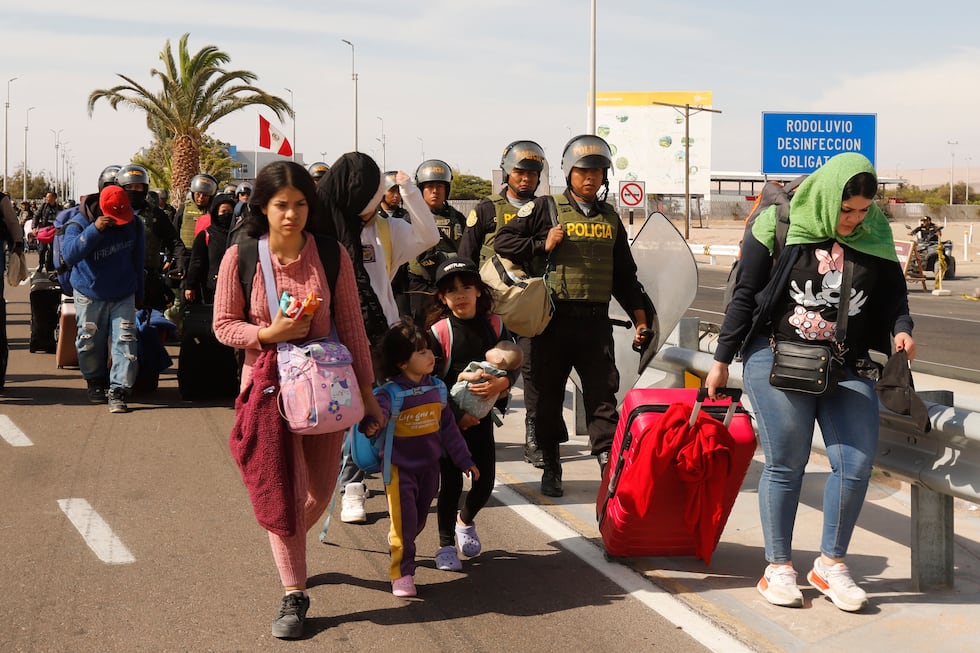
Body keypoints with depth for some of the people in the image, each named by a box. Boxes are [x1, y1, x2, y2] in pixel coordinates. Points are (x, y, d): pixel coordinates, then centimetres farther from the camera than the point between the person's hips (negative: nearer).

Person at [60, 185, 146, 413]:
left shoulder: (133, 224, -5)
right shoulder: (79, 223, -14)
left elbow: (138, 260, 9)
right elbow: (69, 254, -30)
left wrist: (138, 294, 14)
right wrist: (95, 230, -38)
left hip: (123, 295, 1)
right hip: (90, 295, -1)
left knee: (125, 341, -11)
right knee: (90, 343, 8)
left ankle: (118, 391, -11)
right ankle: (96, 382, 31)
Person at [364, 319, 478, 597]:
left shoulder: (436, 388, 0)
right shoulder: (391, 392, -17)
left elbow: (448, 427, 9)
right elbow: (379, 410, -37)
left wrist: (464, 459, 12)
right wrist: (373, 424, -62)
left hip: (429, 466, 5)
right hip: (399, 467, -5)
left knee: (418, 521, 17)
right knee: (404, 522, -7)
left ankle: (398, 544, 47)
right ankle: (402, 574, 7)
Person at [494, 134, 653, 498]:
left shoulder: (610, 219, 15)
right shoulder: (546, 209, 2)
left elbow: (625, 275, 19)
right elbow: (502, 242, 1)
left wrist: (640, 316, 13)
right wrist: (543, 246, -9)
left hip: (596, 320, 3)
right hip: (554, 318, -2)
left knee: (602, 393, -3)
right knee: (549, 395, 6)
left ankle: (610, 464, -2)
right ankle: (550, 468, 18)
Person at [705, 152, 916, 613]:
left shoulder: (874, 234, 6)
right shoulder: (778, 226, -4)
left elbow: (892, 293, 16)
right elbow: (745, 296, 0)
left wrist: (901, 328, -6)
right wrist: (722, 360, 1)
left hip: (848, 368, 4)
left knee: (857, 464, -4)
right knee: (786, 464, -2)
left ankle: (830, 564, 13)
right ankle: (779, 567, 13)